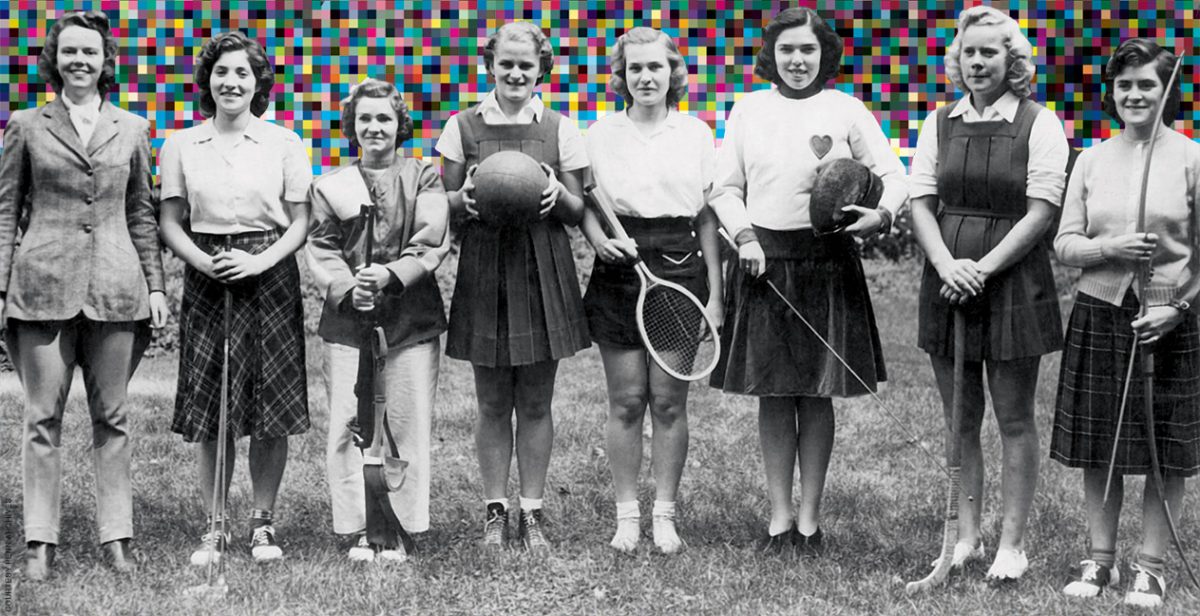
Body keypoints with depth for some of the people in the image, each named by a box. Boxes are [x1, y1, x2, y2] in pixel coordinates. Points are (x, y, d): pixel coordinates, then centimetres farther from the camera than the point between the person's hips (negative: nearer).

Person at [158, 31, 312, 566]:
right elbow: (170, 223, 7)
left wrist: (259, 262, -12)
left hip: (270, 276, -1)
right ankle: (215, 527, 10)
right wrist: (202, 261, -11)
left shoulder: (285, 144, 3)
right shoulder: (180, 146, 7)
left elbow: (300, 223, 3)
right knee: (211, 406, 1)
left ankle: (263, 522, 13)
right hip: (205, 278, 1)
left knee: (271, 404, 0)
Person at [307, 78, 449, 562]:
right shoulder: (330, 186, 12)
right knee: (349, 424, -2)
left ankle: (398, 527, 8)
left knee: (406, 424, -1)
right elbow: (322, 248, 6)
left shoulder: (424, 178, 8)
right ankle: (359, 528, 7)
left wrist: (390, 275, -18)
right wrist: (347, 289, -12)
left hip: (411, 319, -1)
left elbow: (431, 243, -3)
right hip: (348, 318, 1)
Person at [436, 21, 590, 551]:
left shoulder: (560, 130, 4)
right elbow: (444, 203, 8)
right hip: (485, 267, 0)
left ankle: (532, 513, 15)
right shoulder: (463, 126, 4)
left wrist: (558, 195, -14)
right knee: (492, 404, 5)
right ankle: (495, 511, 17)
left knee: (535, 403, 5)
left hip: (543, 269, 0)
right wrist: (464, 199, -13)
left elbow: (578, 212, 7)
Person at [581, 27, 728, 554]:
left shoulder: (697, 134, 5)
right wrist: (601, 241, -13)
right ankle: (626, 514, 13)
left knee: (669, 401, 2)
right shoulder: (602, 133, 6)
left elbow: (708, 218, 5)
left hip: (680, 268, 0)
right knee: (626, 402, 3)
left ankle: (665, 513, 14)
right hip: (619, 271, 0)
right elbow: (587, 207, 9)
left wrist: (714, 295, 2)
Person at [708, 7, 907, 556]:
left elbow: (893, 176, 4)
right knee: (772, 395, 5)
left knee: (817, 395, 4)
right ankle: (779, 518, 14)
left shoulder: (846, 110, 3)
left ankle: (809, 519, 15)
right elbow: (725, 186, 11)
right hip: (763, 259, 1)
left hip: (827, 261, -1)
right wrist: (743, 236, -5)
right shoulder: (748, 109, 8)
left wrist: (881, 214, -17)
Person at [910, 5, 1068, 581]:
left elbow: (1040, 212, -9)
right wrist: (947, 264, -13)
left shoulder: (1039, 124, -2)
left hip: (1012, 282, -4)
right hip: (948, 282, 4)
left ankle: (1012, 543, 12)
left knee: (1014, 420, 3)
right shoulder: (939, 124, 9)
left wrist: (984, 268, -17)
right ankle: (966, 537, 19)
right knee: (960, 419, 9)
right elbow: (921, 203, 4)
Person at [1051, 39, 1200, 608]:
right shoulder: (1091, 160, 7)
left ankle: (1152, 566, 15)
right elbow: (1065, 243, 5)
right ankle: (1100, 560, 20)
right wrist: (1111, 248, -14)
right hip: (1099, 313, 3)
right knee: (1097, 446, 7)